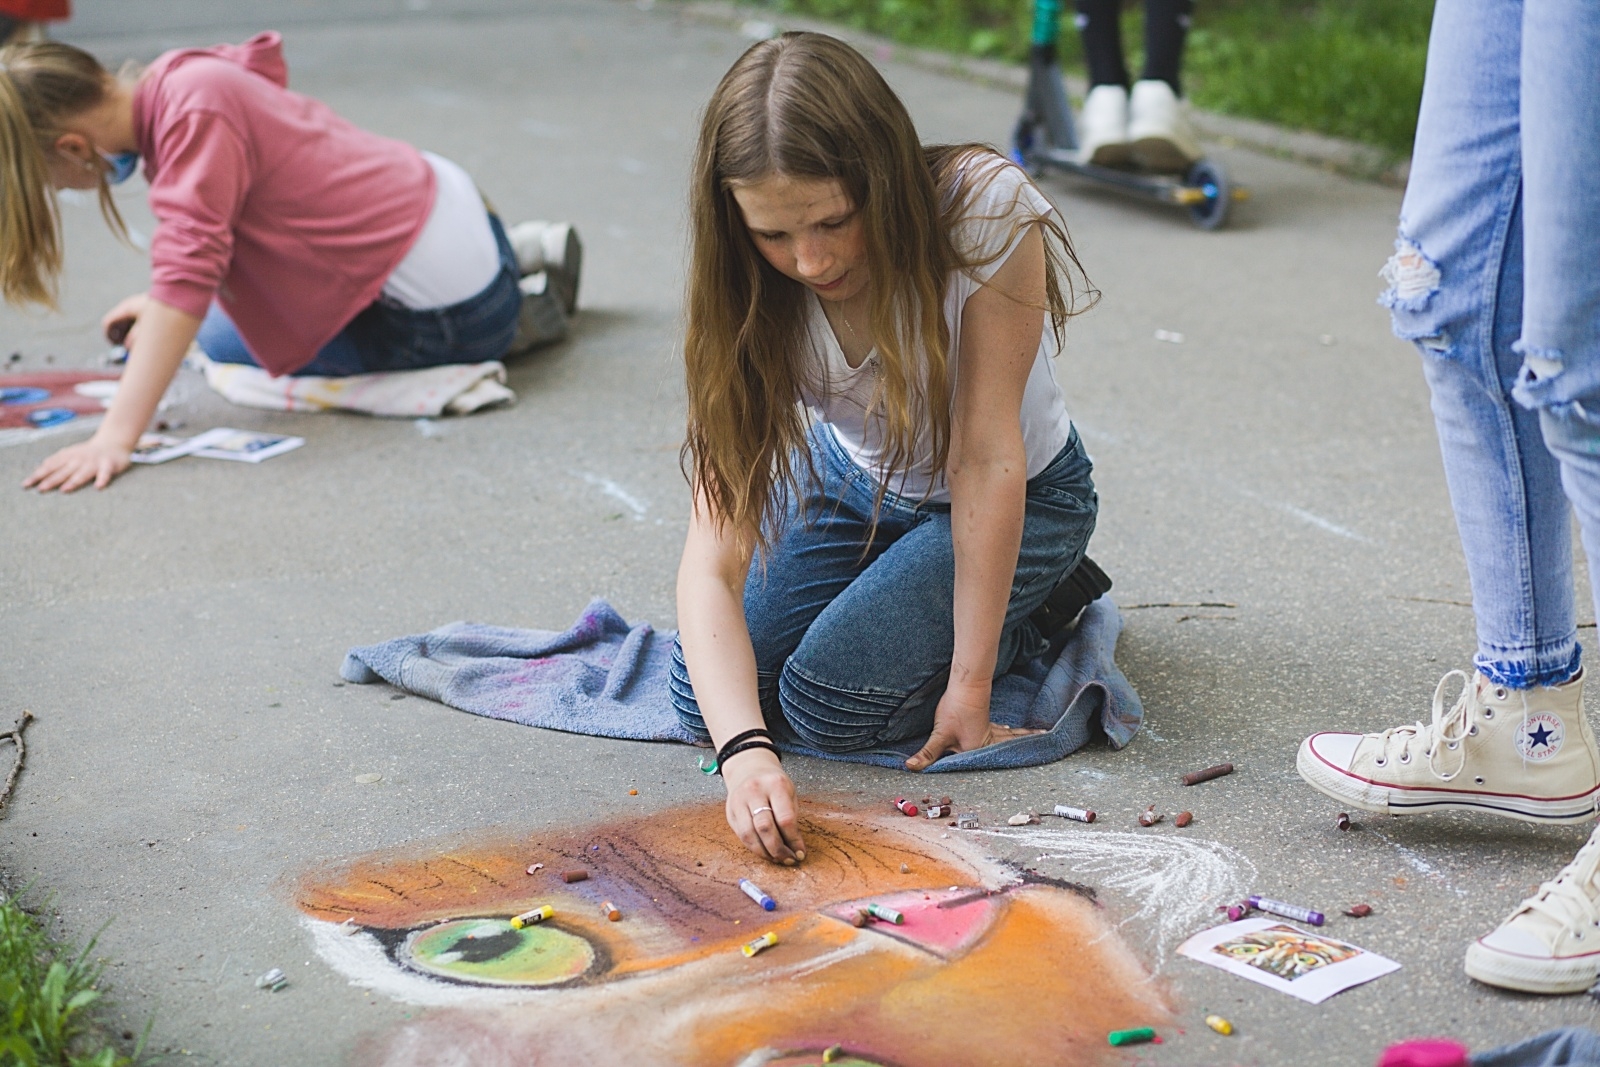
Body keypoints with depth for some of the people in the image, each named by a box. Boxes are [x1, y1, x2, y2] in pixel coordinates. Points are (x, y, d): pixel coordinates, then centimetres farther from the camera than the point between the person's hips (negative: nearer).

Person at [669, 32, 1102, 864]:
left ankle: (1037, 609, 5)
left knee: (827, 701, -21)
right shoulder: (751, 300, -26)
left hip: (1017, 499, -4)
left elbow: (985, 461, -29)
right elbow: (713, 559, -31)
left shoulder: (985, 211, -34)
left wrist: (967, 687, -28)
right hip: (852, 480, 4)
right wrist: (743, 750, -47)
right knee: (707, 697, -8)